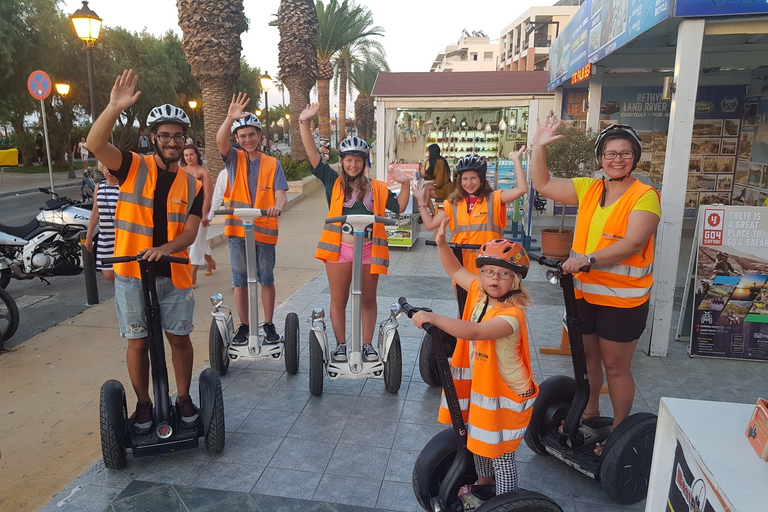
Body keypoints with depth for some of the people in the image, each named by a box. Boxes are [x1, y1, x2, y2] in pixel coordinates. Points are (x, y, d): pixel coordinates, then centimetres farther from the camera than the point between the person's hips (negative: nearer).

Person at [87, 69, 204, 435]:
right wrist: (114, 107, -33)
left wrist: (164, 248, -22)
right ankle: (143, 405, 25)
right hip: (131, 272, -2)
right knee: (138, 342, 8)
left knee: (180, 338, 10)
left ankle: (184, 399, 28)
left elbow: (190, 231, -4)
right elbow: (96, 144, -20)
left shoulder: (192, 185, 5)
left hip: (174, 273, 2)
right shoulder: (133, 167, -1)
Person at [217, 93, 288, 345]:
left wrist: (278, 206, -29)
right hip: (237, 229, 1)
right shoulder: (234, 159, 4)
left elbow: (280, 194, -6)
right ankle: (244, 326, 21)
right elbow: (220, 140, -16)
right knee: (240, 281, 8)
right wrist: (230, 117, -33)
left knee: (266, 279, 9)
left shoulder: (272, 164, 3)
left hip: (264, 229, 0)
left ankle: (269, 325, 23)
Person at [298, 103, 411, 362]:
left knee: (368, 300, 11)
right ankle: (341, 345, 24)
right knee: (338, 300, 9)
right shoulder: (333, 182, 5)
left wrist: (405, 184, -5)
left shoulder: (377, 188, 8)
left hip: (369, 249, 1)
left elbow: (399, 208, 10)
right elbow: (313, 154, -1)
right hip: (339, 248, -1)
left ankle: (367, 345, 26)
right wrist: (304, 123, -9)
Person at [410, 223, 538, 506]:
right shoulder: (479, 293, -8)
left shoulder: (512, 315, -32)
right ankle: (484, 483, 52)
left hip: (505, 397, -8)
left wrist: (433, 318, -45)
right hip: (480, 386, 8)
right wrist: (442, 242, -10)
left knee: (501, 458, 9)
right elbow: (455, 270, 4)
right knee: (479, 442, 28)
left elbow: (473, 332, -47)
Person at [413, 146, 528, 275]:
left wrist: (516, 159, -15)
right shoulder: (453, 203, 6)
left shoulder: (493, 198, -3)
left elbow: (522, 189, -15)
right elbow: (430, 224, 6)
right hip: (461, 264, 3)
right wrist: (421, 201, 2)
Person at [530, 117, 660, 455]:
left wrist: (587, 259, -33)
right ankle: (589, 412, 41)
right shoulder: (588, 189, 5)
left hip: (623, 298, -6)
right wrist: (539, 147, -2)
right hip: (584, 291, 6)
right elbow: (542, 185, 7)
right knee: (586, 356, 20)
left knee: (615, 366, 7)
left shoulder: (644, 196, -12)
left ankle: (619, 429, 26)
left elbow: (633, 242, -25)